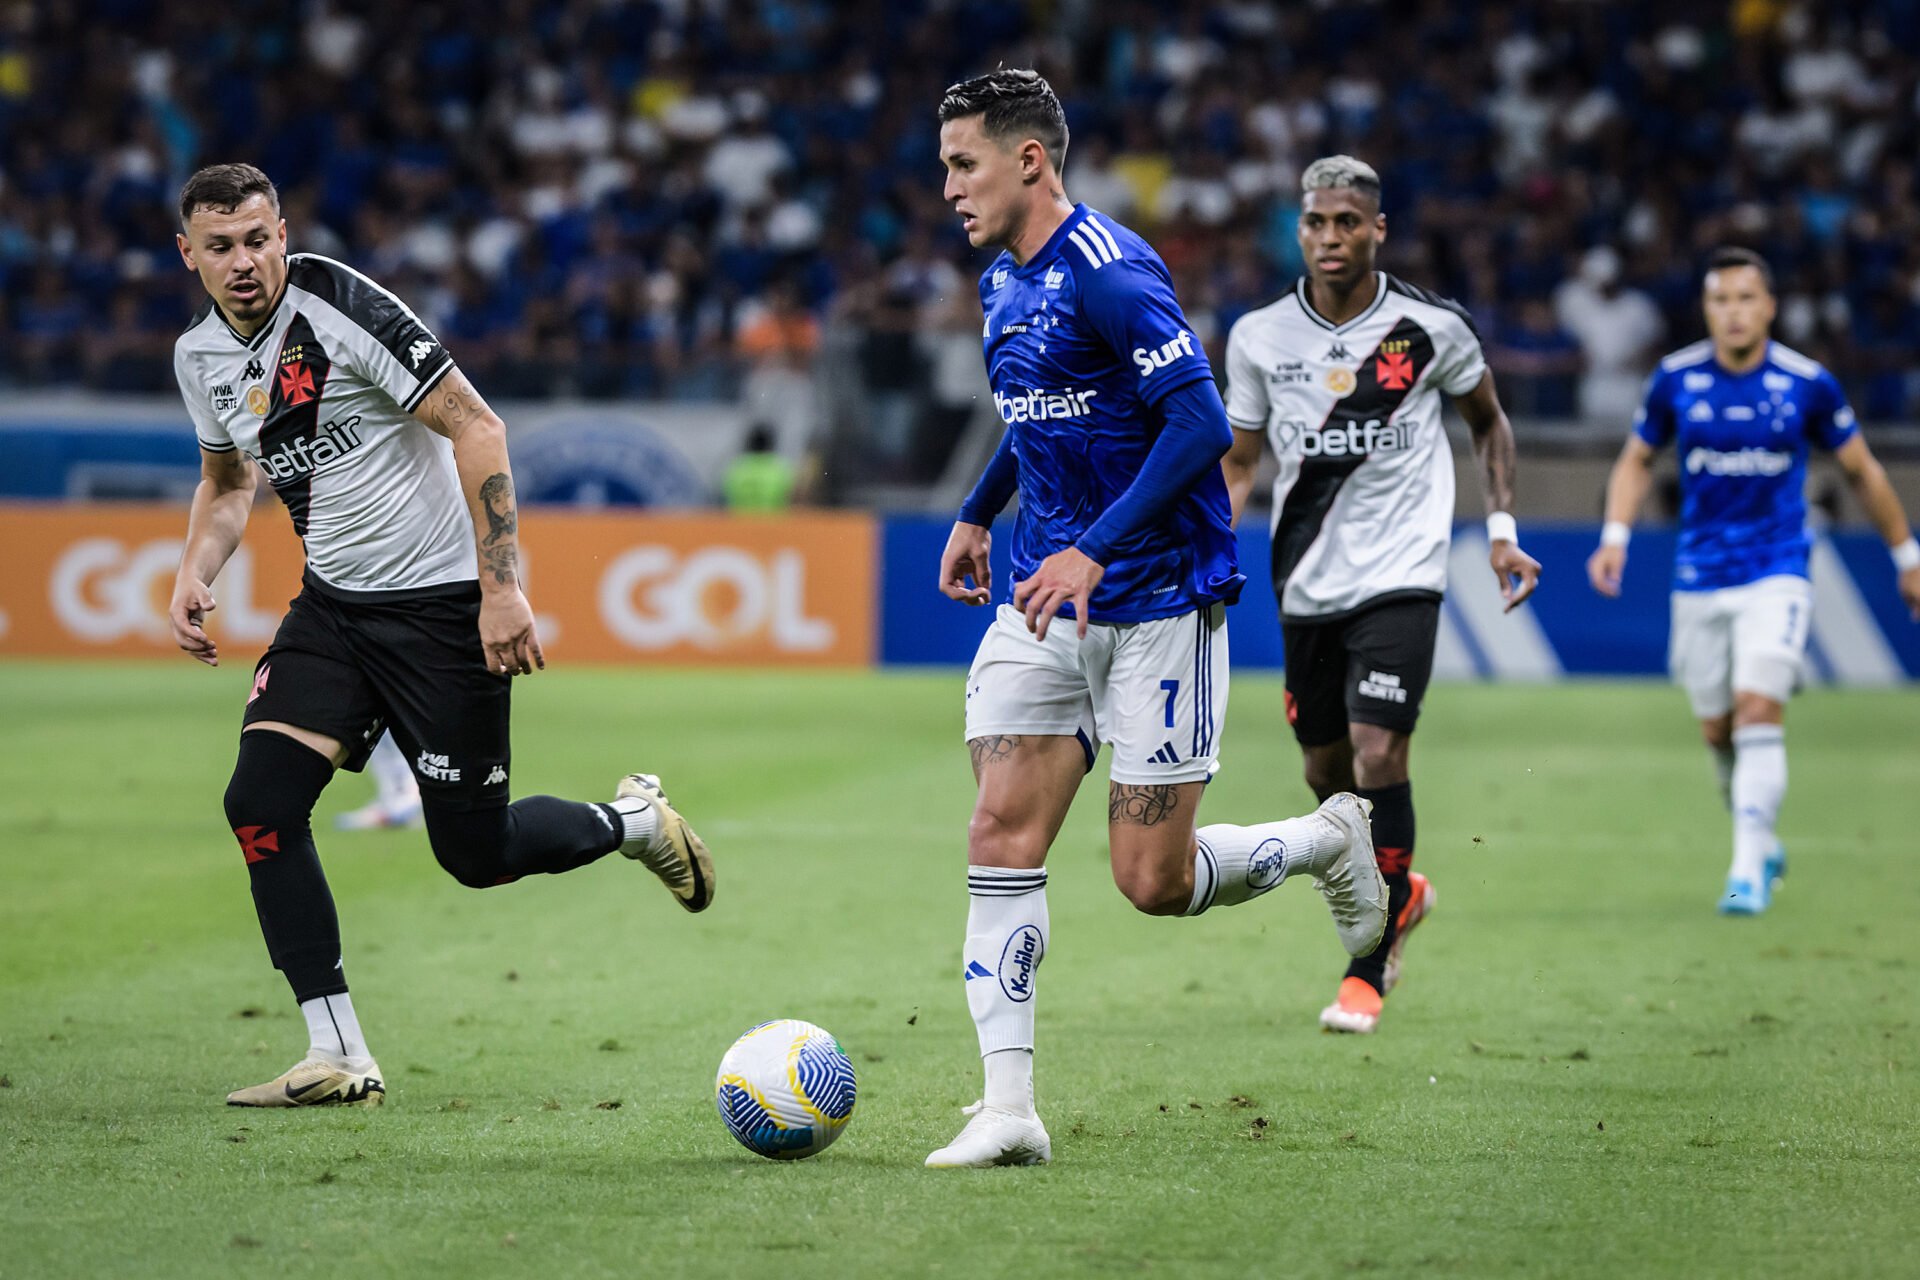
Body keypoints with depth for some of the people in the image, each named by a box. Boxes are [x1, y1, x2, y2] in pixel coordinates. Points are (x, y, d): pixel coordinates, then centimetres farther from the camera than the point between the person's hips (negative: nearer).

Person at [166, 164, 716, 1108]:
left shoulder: (342, 306, -18)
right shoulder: (200, 355, 3)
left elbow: (475, 427, -17)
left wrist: (501, 585, -22)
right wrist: (194, 572, 3)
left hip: (443, 603, -6)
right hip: (332, 604, 6)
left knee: (475, 853, -3)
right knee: (260, 801, -13)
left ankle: (631, 823, 30)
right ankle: (339, 1058, -5)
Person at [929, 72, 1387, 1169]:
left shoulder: (1111, 272, -17)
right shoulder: (1004, 285, 12)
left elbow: (1201, 425, -24)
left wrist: (1093, 552, -28)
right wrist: (979, 514, 34)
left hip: (1158, 602, -8)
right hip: (1047, 602, 8)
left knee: (1154, 882, -5)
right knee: (1001, 838, -6)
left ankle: (1333, 840, 24)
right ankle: (1009, 1109, -6)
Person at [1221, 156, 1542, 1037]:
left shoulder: (1431, 329, -5)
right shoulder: (1259, 337, 0)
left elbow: (1488, 421, 13)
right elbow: (1238, 462, 10)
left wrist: (1502, 529, 4)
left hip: (1401, 575, -3)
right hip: (1306, 584, 4)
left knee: (1379, 755, -16)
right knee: (1325, 771, 11)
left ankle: (1366, 973, -6)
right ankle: (1399, 893, 43)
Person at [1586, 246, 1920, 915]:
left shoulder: (1807, 383, -7)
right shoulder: (1676, 378, -3)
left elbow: (1862, 470, 7)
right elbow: (1637, 460, 12)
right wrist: (1615, 536, -3)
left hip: (1776, 575, -3)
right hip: (1699, 578, 3)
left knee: (1758, 710, -19)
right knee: (1717, 731, 7)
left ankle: (1749, 869, -18)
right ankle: (1763, 844, 31)